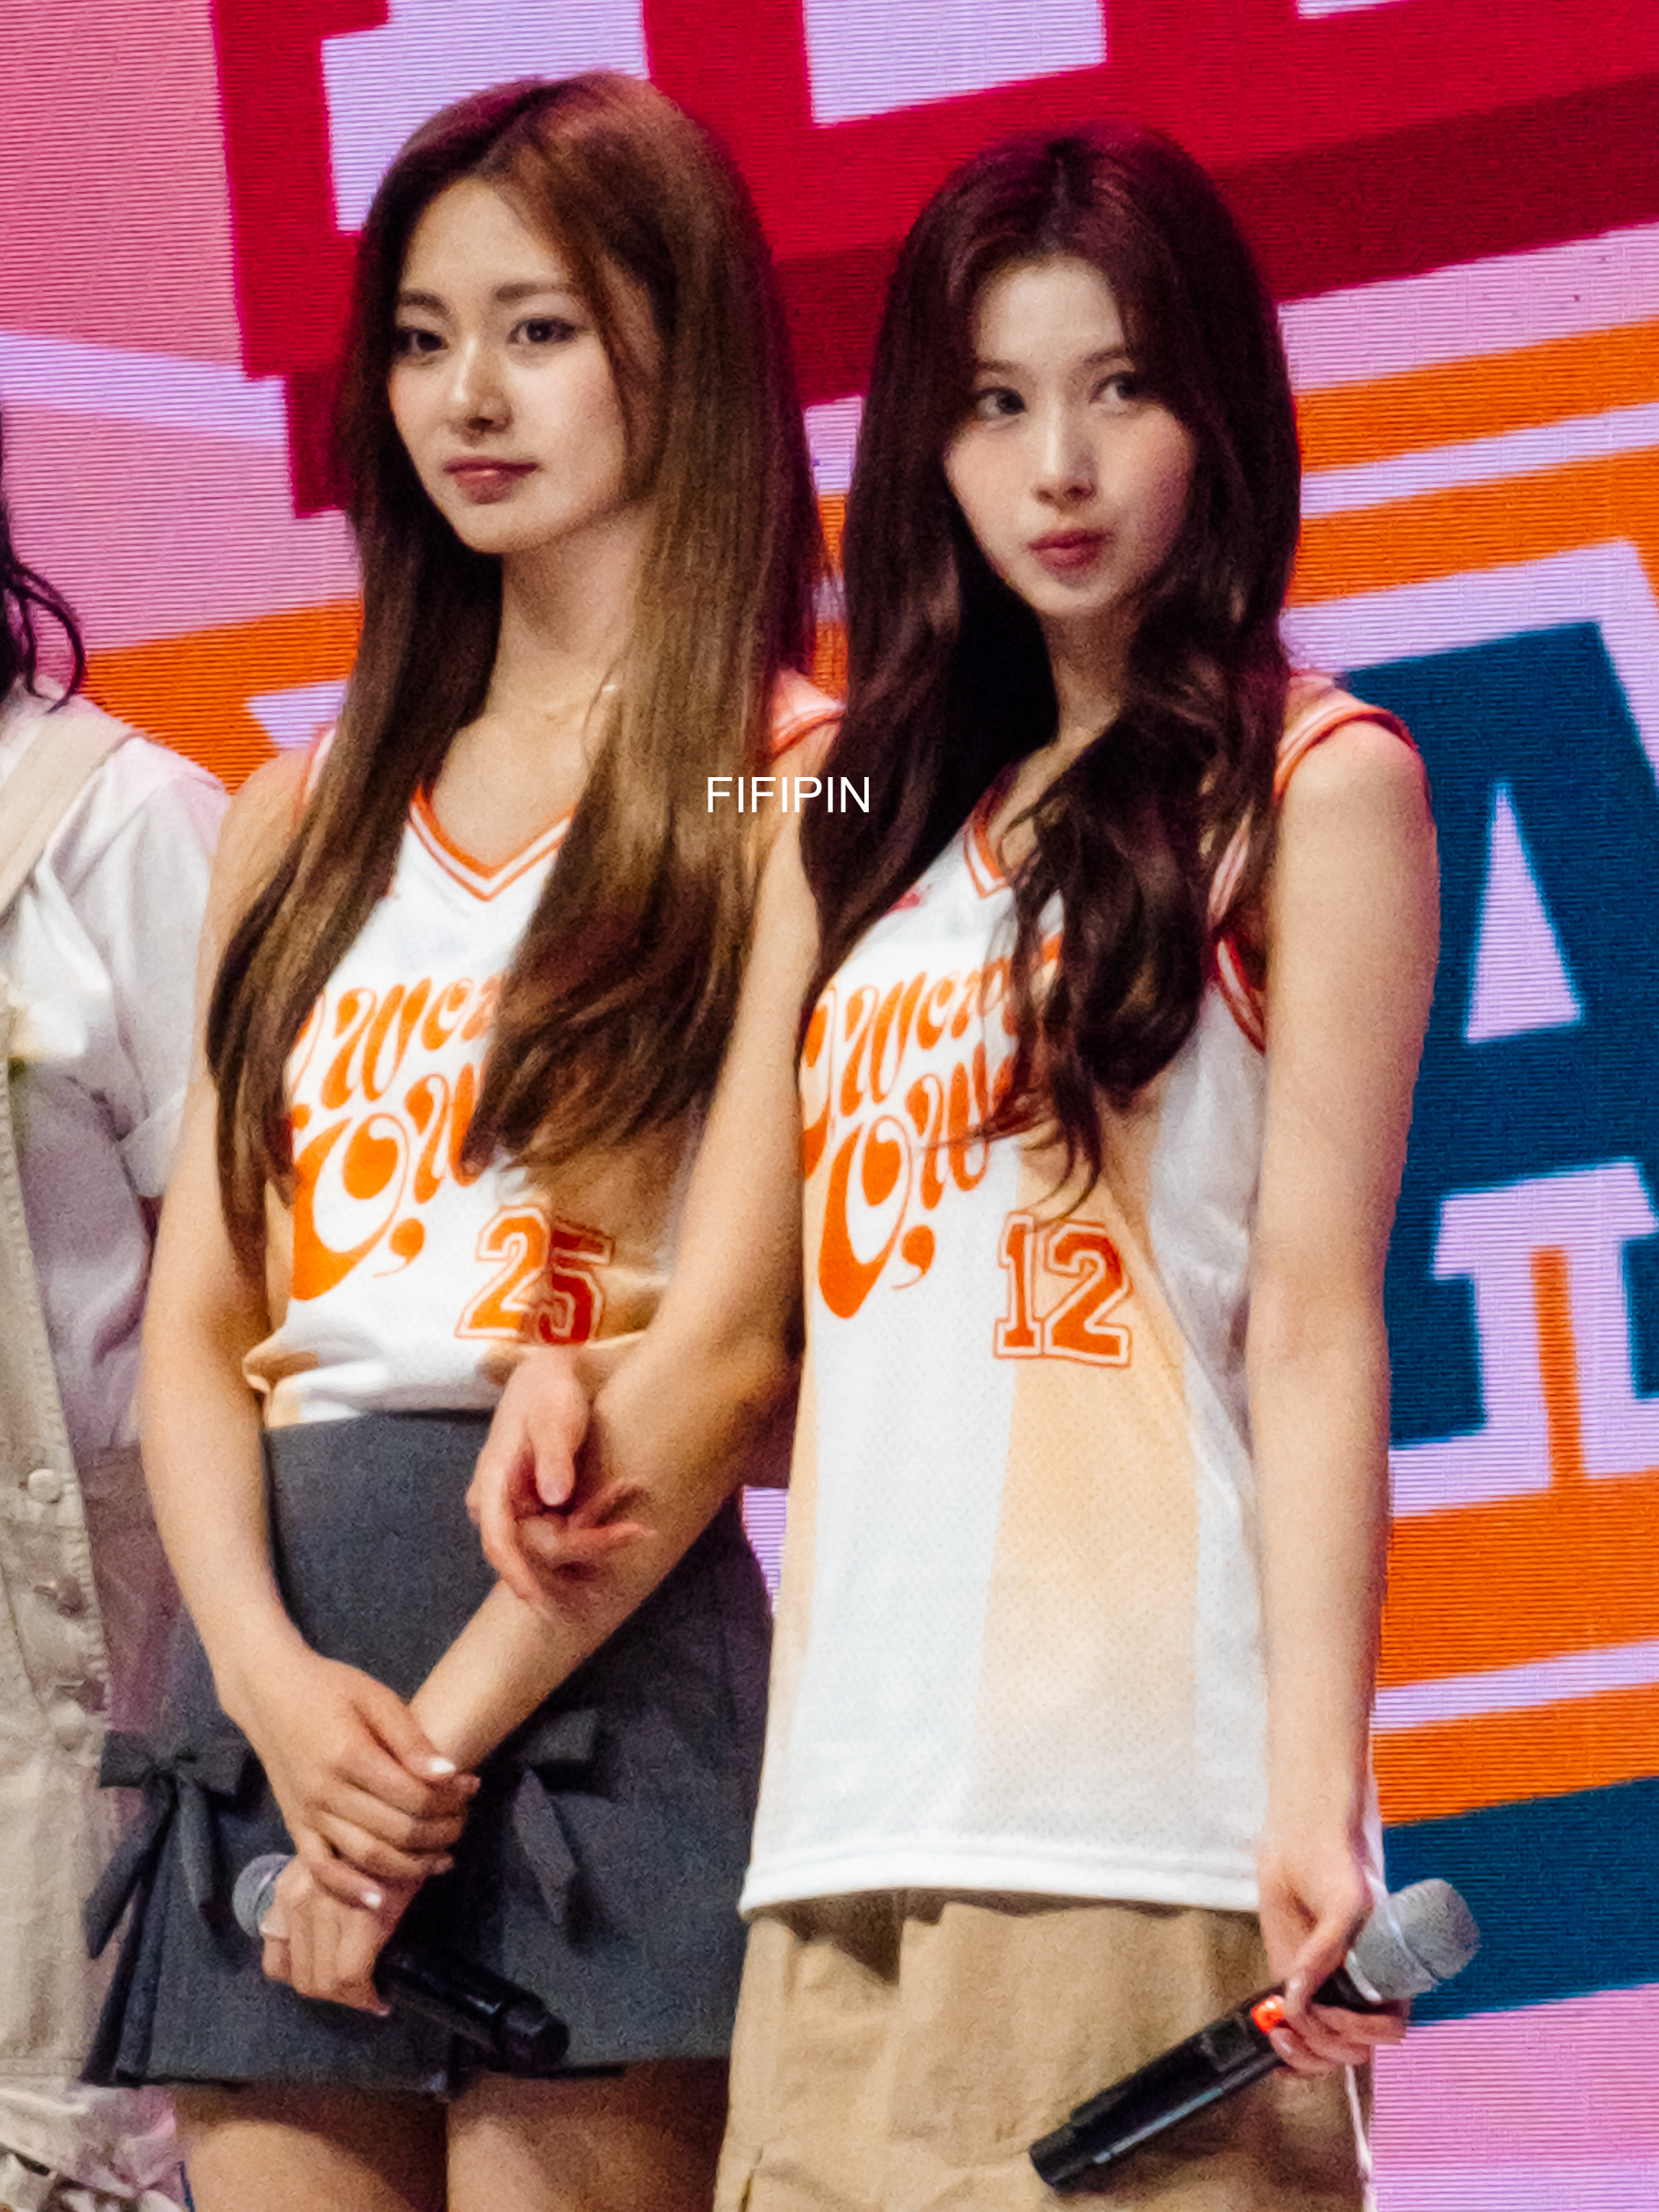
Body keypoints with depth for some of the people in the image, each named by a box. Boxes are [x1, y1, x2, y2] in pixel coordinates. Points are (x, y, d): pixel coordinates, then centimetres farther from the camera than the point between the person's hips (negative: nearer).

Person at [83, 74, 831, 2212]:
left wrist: (445, 1729, -13)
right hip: (280, 1666, 5)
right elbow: (193, 1316, 11)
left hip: (597, 1656, -5)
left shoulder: (789, 790, 0)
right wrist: (275, 1677, -7)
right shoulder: (308, 820, 18)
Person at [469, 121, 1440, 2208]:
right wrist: (587, 1408, -2)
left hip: (1139, 1797, -5)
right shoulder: (868, 818, 21)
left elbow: (1314, 1325, -2)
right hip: (856, 1792, 5)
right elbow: (734, 1314, 20)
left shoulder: (1315, 786, 6)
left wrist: (1316, 1794, -10)